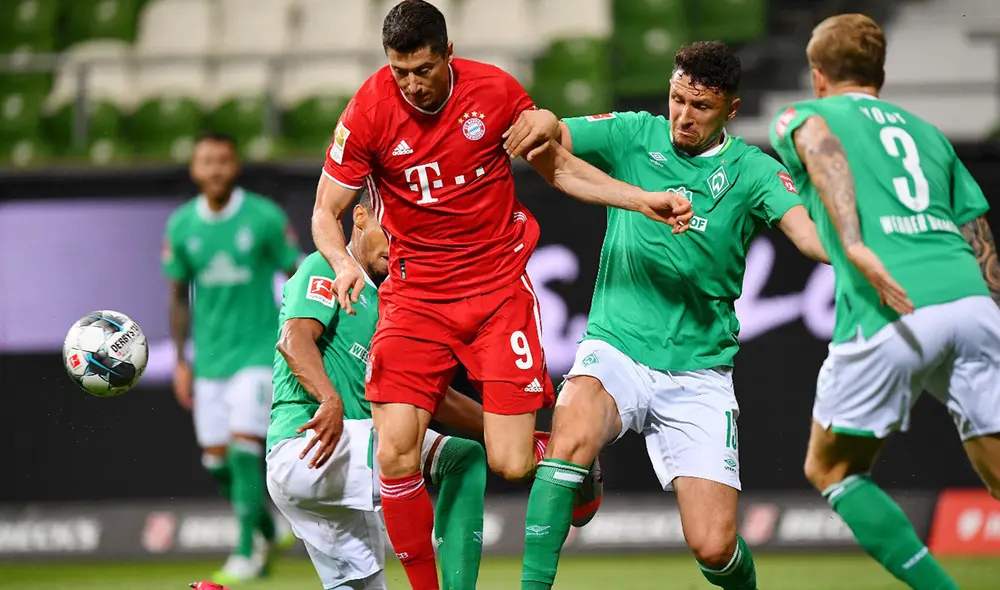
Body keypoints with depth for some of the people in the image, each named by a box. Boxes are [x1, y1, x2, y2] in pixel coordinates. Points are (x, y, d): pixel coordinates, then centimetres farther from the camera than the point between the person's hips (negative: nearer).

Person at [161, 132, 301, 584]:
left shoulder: (265, 218, -9)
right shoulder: (181, 225, 1)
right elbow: (178, 296, 11)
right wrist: (180, 361, 9)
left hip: (258, 351, -4)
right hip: (209, 356, 4)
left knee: (244, 447, -16)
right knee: (216, 459, 5)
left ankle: (247, 553, -9)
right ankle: (268, 531, 28)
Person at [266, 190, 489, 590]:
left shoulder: (384, 304, 25)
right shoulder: (327, 269, 0)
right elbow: (294, 340, -19)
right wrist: (331, 400, -37)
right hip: (304, 447, -10)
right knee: (464, 459, -18)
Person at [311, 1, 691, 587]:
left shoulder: (495, 90, -7)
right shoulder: (369, 111, -10)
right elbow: (325, 214, -2)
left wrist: (644, 201, -1)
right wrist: (344, 262, -24)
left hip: (499, 284, 0)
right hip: (415, 292, 0)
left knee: (512, 464, -9)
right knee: (396, 456, -15)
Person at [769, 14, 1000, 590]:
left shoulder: (802, 116, 18)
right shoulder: (927, 132, 31)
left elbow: (822, 148, -9)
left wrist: (854, 245, -21)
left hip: (891, 312, -4)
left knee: (831, 469, 15)